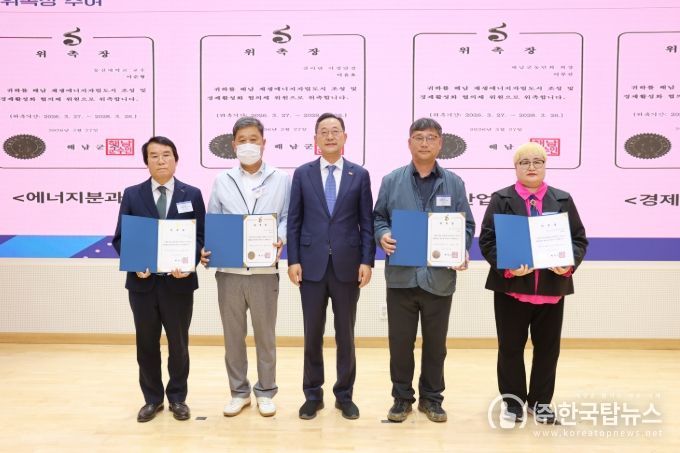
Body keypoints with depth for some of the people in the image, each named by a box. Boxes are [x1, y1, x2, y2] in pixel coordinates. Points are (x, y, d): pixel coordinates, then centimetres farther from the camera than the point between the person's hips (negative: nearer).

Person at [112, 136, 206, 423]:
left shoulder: (192, 194, 3)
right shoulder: (132, 195, 5)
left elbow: (201, 236, 0)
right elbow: (120, 238, 3)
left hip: (179, 281, -1)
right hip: (143, 281, 1)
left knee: (178, 343, 10)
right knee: (146, 344, 11)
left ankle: (177, 397, 27)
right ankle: (152, 398, 28)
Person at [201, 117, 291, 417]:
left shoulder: (282, 180, 6)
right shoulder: (221, 181, 11)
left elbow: (287, 219, 2)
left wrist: (280, 239, -18)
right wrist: (206, 249, -9)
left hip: (265, 270, -2)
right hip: (229, 270, 2)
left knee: (265, 334, 8)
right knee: (233, 334, 10)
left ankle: (265, 392, 24)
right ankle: (239, 391, 26)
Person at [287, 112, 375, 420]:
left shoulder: (360, 175, 5)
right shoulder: (302, 174, 5)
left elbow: (366, 222, 3)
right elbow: (293, 221, 3)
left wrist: (367, 261, -5)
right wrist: (293, 260, -4)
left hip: (347, 265, 0)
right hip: (312, 265, 0)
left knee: (345, 334, 9)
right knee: (312, 335, 8)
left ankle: (344, 395, 24)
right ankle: (313, 395, 23)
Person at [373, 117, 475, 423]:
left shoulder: (454, 183, 7)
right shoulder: (391, 181, 6)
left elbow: (466, 224, 7)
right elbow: (378, 217, 8)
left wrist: (463, 249, -11)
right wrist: (383, 236, -13)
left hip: (439, 277, 1)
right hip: (402, 275, 0)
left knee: (435, 342, 12)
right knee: (400, 341, 8)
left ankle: (431, 398, 28)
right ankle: (402, 397, 25)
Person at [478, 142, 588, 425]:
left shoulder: (563, 200, 9)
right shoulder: (501, 199, 2)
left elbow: (579, 239, 7)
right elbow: (487, 240, -5)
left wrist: (570, 264, -12)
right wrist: (507, 266, -19)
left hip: (552, 287, 2)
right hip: (512, 286, -2)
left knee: (547, 348, 11)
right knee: (510, 347, 6)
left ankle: (540, 401, 27)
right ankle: (513, 401, 21)